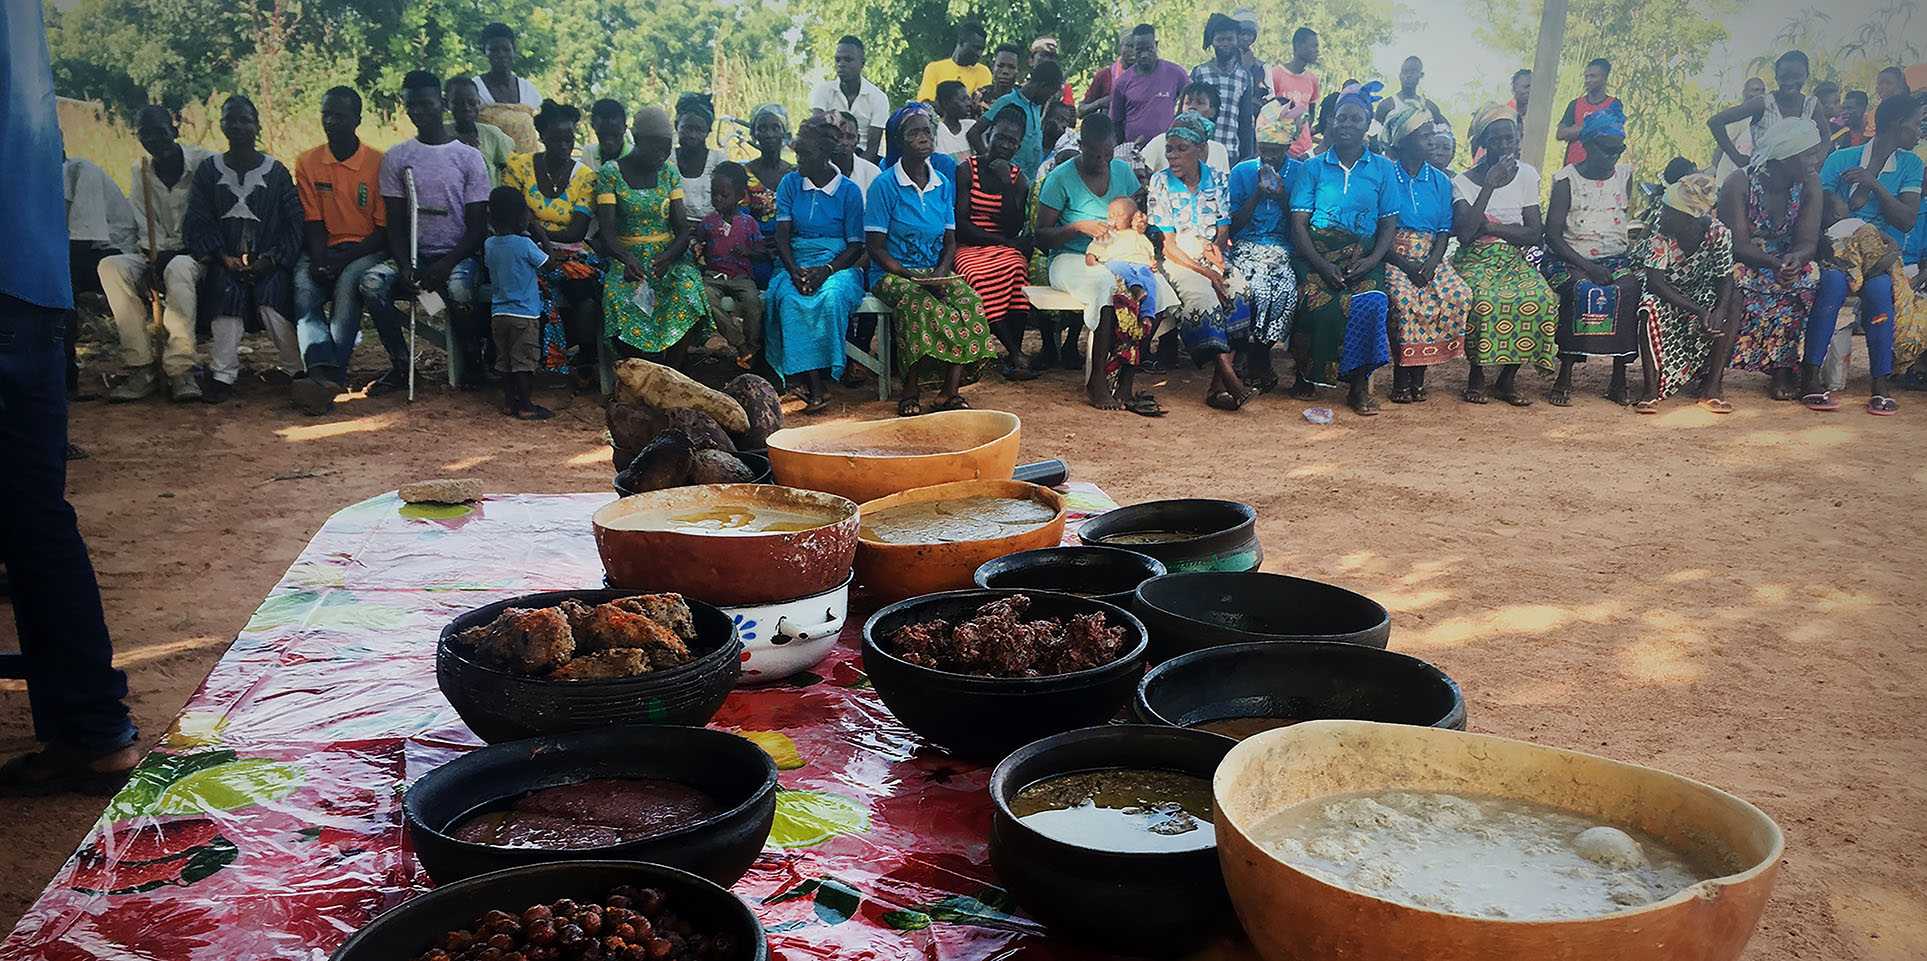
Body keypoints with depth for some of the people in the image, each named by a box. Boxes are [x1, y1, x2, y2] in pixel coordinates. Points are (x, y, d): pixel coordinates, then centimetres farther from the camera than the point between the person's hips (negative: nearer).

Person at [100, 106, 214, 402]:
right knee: (110, 266, -24)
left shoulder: (204, 163, -4)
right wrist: (154, 260, -16)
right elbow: (146, 228, 5)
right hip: (157, 255, 5)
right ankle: (140, 369, -27)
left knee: (178, 268, -39)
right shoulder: (140, 172, 10)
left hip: (195, 254, -5)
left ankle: (180, 369, -39)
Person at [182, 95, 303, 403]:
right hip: (225, 261, 1)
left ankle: (295, 367, -9)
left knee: (270, 297, -27)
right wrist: (223, 257, -10)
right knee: (227, 288, -29)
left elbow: (294, 223, 3)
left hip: (268, 261, -1)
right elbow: (196, 224, 6)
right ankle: (224, 374, -27)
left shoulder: (275, 171, 9)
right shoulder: (209, 170, 12)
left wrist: (271, 260, -10)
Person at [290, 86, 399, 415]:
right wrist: (320, 260, -14)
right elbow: (313, 222, 6)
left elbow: (385, 229, -3)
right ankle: (324, 372, -48)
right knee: (303, 286, -29)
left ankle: (328, 377, -42)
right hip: (326, 249, 3)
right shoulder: (307, 163, 10)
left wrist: (344, 259, -15)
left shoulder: (379, 163, -1)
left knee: (348, 281, -34)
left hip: (367, 250, -3)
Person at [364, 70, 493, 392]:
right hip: (413, 254, 3)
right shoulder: (395, 158, 8)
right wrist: (405, 267, -14)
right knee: (371, 283, -26)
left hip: (458, 254, -3)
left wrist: (445, 265, -17)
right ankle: (402, 365, -10)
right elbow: (395, 225, 5)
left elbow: (478, 228, -2)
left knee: (458, 288, -36)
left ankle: (472, 362, -10)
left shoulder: (470, 158, 2)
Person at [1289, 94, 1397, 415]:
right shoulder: (1313, 167, 11)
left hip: (1363, 254, 1)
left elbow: (1389, 225, 10)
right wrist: (1322, 266, -14)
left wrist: (1371, 260, -11)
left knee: (1372, 302, -31)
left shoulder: (1384, 169, 14)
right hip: (1317, 253, -1)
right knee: (1319, 302, -32)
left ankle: (1359, 383, -19)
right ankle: (1307, 375, -11)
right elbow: (1298, 224, 2)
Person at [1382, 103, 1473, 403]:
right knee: (1405, 298, -35)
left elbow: (1444, 232, 9)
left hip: (1430, 256, 4)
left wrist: (1431, 263, -12)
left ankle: (1418, 376, -17)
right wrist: (1405, 264, -17)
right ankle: (1401, 377, -21)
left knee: (1458, 296, -25)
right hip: (1393, 255, -4)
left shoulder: (1441, 181, 13)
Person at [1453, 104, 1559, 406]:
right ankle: (1476, 373, -13)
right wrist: (1489, 186, -16)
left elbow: (1535, 235, 0)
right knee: (1483, 300, -36)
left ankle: (1508, 378, -13)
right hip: (1475, 261, -3)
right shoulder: (1463, 182, -1)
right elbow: (1465, 234, -18)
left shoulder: (1527, 175, 6)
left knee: (1541, 299, -29)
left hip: (1514, 260, 3)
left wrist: (1491, 227, -12)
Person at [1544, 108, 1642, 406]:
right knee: (1583, 290, -36)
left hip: (1617, 259, 4)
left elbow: (1634, 225, 15)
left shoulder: (1625, 176, 12)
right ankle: (1564, 378, -29)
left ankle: (1620, 380, -23)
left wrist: (1636, 259, -4)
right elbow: (1553, 234, -8)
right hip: (1571, 260, -3)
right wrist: (1586, 266, -19)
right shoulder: (1567, 179, -1)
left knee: (1630, 289, -30)